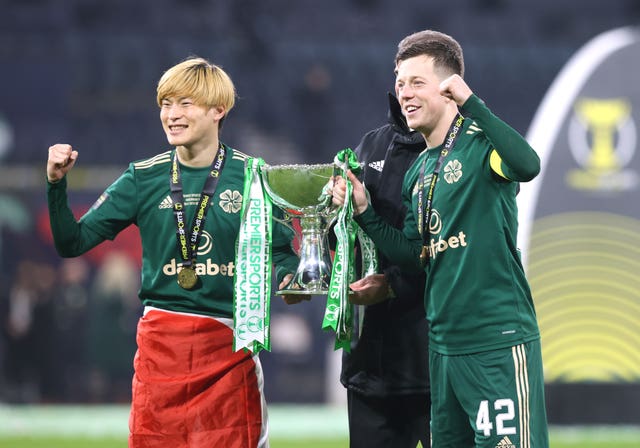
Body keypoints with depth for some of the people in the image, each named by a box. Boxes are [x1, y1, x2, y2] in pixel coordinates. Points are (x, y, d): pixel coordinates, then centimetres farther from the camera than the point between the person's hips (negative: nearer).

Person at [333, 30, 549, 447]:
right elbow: (415, 256, 16)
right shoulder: (418, 171, 15)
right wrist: (363, 211, 5)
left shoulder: (481, 143, -8)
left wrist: (471, 102, -30)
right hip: (444, 344, 9)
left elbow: (528, 164, -30)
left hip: (498, 340, -8)